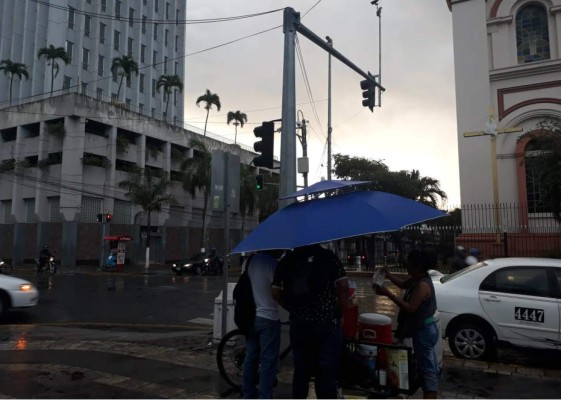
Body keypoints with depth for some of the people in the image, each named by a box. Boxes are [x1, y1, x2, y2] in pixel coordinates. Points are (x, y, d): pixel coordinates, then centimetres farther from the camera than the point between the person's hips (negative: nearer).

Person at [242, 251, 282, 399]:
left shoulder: (250, 260, 4)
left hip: (250, 316, 7)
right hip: (268, 318, -7)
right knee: (268, 362, 2)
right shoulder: (271, 262, -18)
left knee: (251, 357, 16)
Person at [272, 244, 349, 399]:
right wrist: (340, 312, 3)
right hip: (327, 323, -3)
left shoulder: (286, 261, 4)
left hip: (299, 324, 3)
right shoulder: (329, 257, -3)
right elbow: (343, 287, -9)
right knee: (327, 373, 3)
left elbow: (276, 293, 5)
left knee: (301, 371, 15)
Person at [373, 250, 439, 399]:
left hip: (424, 331, -10)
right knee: (429, 366, 18)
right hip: (425, 330, 10)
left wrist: (388, 294, -27)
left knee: (427, 368, -5)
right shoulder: (417, 280, 4)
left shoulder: (422, 285, -25)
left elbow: (410, 308, -28)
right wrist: (388, 275, 8)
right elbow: (404, 284, 23)